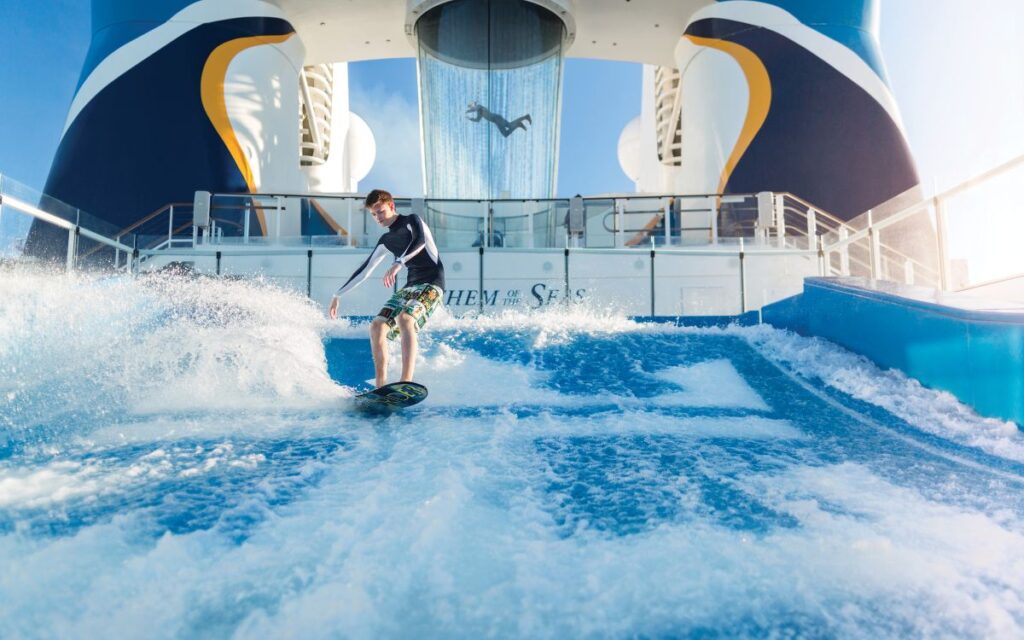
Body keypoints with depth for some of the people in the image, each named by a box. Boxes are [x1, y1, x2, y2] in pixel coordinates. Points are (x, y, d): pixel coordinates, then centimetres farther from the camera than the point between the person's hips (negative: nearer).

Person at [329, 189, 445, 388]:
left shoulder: (412, 221, 0)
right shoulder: (385, 240, 19)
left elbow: (420, 240, -23)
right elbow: (365, 269, 24)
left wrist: (398, 263, -38)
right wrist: (338, 294, 24)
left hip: (431, 283, -8)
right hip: (410, 287, 8)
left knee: (405, 319, -32)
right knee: (377, 326, -6)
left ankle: (406, 383, -40)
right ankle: (381, 387, -4)